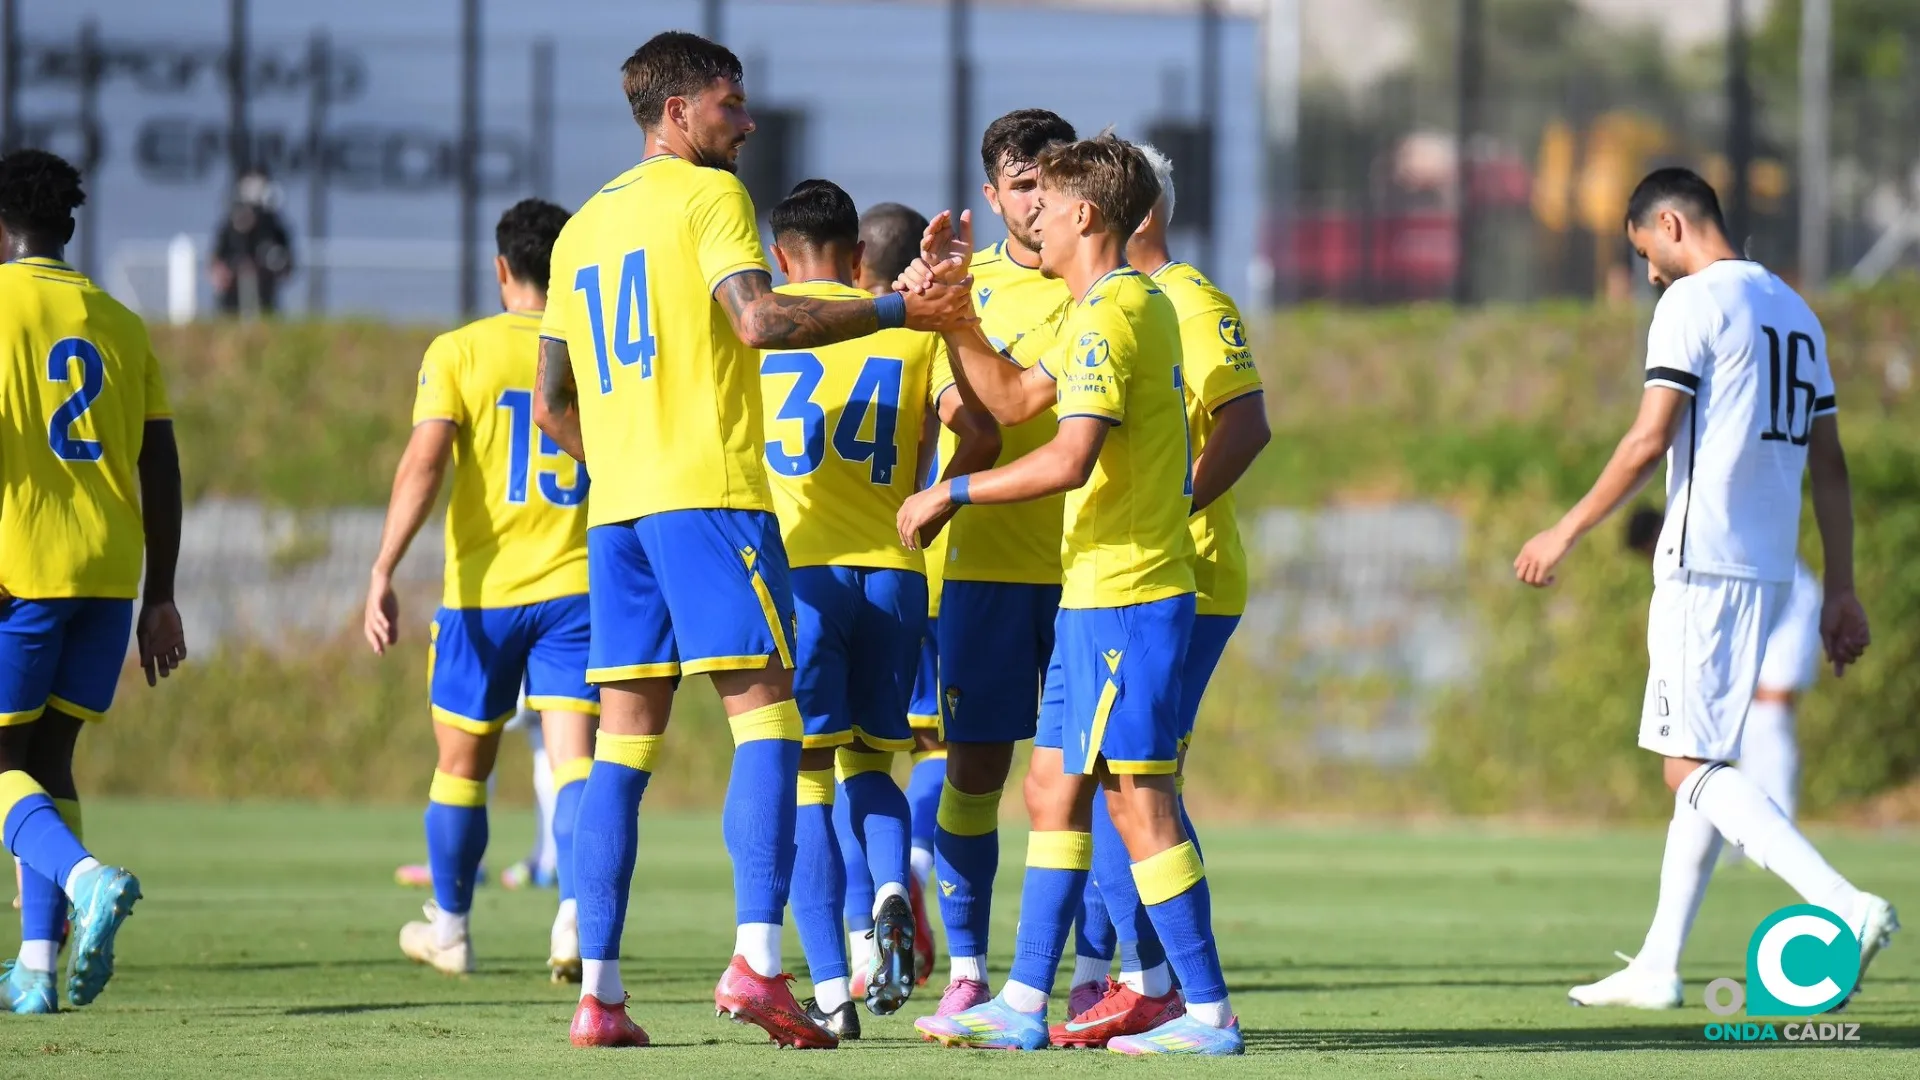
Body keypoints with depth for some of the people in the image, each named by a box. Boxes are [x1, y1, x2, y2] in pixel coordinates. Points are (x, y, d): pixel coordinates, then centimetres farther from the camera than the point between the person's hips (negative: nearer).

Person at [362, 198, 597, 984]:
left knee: (462, 766, 15)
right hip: (575, 587, 1)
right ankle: (577, 911, -29)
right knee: (574, 759, -6)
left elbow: (424, 462, -15)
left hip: (481, 593, -1)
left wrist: (383, 573, -18)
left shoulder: (459, 352, -4)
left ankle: (450, 927, 29)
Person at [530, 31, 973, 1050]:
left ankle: (598, 993, 0)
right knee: (766, 720, -6)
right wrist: (894, 309, -15)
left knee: (623, 745, 5)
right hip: (710, 493, -7)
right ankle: (756, 959, -20)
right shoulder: (707, 195, -2)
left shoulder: (583, 226, 20)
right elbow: (757, 318, -19)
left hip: (615, 508, 7)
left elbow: (552, 408, 21)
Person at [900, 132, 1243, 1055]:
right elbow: (1013, 399, 22)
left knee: (1136, 801, -8)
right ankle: (1023, 1005, 14)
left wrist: (951, 493, -15)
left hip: (1124, 596, -10)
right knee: (1052, 791, 12)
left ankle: (1209, 1013, -6)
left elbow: (1069, 458, -24)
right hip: (1097, 593, 10)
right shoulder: (1127, 306, 16)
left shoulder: (1109, 316, -16)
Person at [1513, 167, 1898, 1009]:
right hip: (1769, 567, 9)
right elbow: (1829, 465, 16)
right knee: (1704, 764, 14)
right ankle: (1659, 965, 15)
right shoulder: (1795, 313, 17)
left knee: (1692, 768, -10)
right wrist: (1840, 590, 17)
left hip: (1703, 562, -9)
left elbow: (1649, 442, -15)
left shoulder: (1693, 302, -8)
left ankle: (1844, 907, -25)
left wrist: (1567, 533, -7)